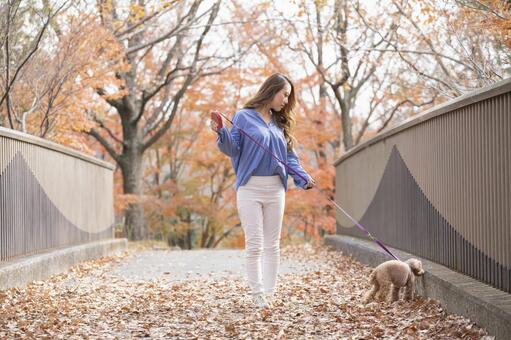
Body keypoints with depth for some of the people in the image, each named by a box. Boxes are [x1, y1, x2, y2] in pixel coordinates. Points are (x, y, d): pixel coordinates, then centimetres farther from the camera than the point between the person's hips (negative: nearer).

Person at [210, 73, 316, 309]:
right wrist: (221, 133, -23)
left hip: (275, 189, 6)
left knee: (272, 244, 7)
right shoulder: (243, 117, -1)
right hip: (250, 187, -5)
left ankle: (269, 294, 13)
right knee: (254, 244, -7)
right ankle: (257, 295, 0)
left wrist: (303, 177, -2)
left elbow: (289, 156, 14)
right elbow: (233, 150, -5)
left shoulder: (280, 123, 14)